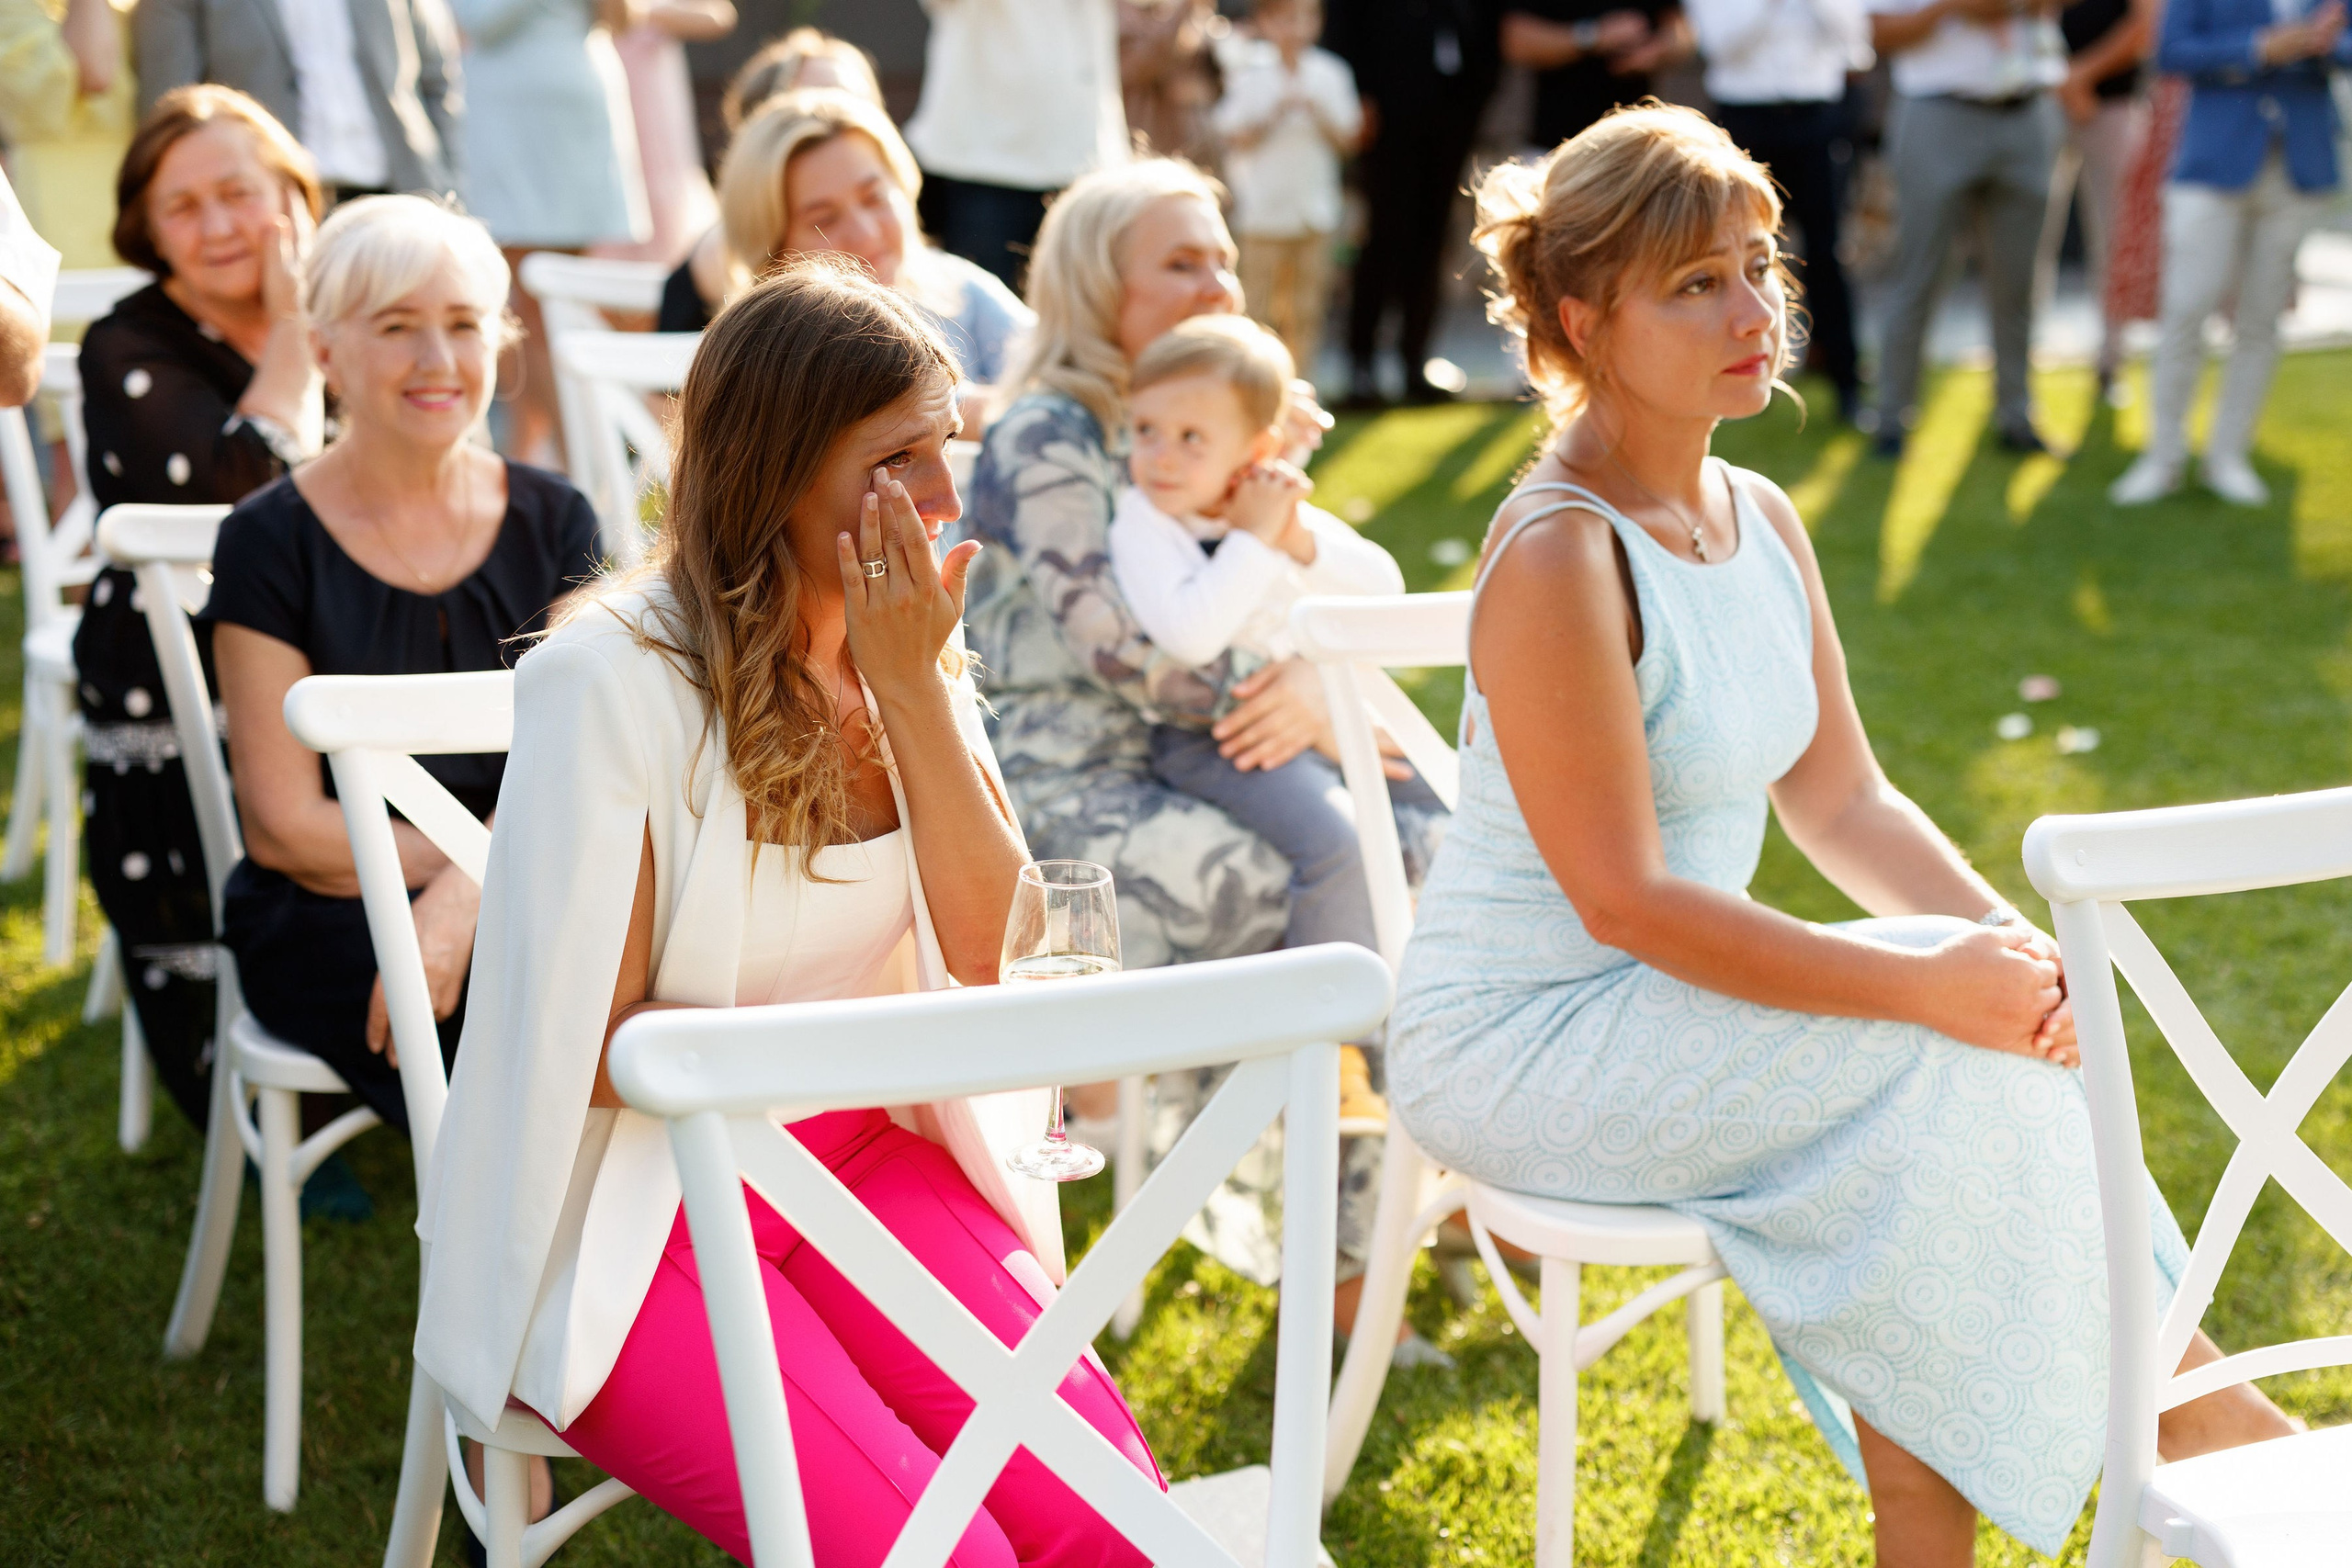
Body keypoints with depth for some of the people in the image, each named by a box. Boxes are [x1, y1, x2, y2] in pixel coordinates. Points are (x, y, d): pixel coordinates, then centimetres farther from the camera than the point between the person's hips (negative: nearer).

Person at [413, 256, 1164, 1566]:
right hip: (634, 1209, -5)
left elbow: (989, 946, -5)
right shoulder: (615, 677, -16)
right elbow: (596, 1046, -13)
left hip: (855, 1158, 5)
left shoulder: (907, 647, 4)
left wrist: (912, 687, -14)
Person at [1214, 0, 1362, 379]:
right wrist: (1277, 112, -16)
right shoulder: (1247, 72, -3)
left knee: (1307, 312, 4)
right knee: (1258, 308, -1)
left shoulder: (1331, 73, 4)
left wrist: (1318, 112, -13)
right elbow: (1237, 140, -5)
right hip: (1262, 209, -2)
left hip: (1314, 207, 3)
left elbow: (1346, 141, 4)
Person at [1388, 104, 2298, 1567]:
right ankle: (2192, 1421, -4)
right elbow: (1625, 901, -23)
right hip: (1513, 1045, -8)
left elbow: (1842, 799, 8)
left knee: (1994, 1044, -14)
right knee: (1942, 1062, -21)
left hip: (1661, 1007, 8)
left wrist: (2012, 941, -10)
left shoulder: (1761, 520, 6)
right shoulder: (1557, 558, -21)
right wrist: (1929, 981, -25)